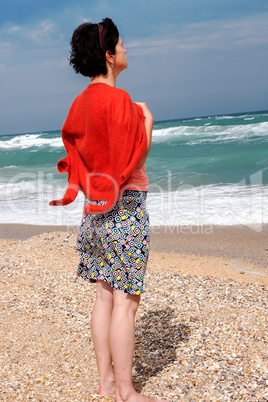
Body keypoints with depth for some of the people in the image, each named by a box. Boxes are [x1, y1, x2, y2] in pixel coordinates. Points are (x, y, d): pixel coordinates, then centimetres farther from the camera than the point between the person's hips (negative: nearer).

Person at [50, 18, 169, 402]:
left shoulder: (81, 102, 11)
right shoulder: (117, 99, -15)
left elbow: (72, 143, 16)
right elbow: (134, 156, -17)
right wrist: (146, 119, -2)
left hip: (97, 206, 9)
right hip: (125, 204, -9)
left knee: (105, 296, 13)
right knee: (125, 300, -3)